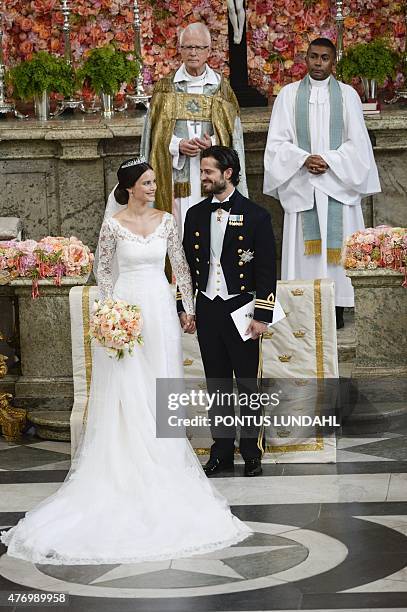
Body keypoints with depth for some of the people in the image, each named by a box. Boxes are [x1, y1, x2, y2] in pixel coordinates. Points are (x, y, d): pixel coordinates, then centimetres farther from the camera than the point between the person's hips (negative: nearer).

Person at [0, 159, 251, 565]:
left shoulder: (166, 221, 4)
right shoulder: (113, 225, -5)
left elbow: (181, 265, 8)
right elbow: (102, 270, 2)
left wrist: (189, 308, 5)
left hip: (160, 307, 3)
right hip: (127, 306, -3)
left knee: (159, 382, 7)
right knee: (126, 387, -2)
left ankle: (160, 452, 14)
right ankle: (127, 459, 3)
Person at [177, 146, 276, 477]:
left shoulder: (255, 216, -5)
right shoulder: (196, 214, 8)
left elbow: (267, 270, -7)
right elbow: (187, 263, 13)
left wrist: (262, 316, -11)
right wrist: (183, 307, 8)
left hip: (241, 309, -4)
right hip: (207, 310, 4)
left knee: (248, 386, 2)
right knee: (217, 385, 10)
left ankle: (252, 452, 11)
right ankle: (222, 449, 17)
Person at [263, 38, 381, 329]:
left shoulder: (347, 95, 5)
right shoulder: (289, 94, 6)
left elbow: (356, 141, 1)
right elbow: (277, 141, 2)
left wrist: (329, 160, -12)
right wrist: (304, 159, -14)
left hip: (339, 182, 0)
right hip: (301, 183, 0)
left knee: (337, 243, -3)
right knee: (304, 245, -2)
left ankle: (337, 305, 0)